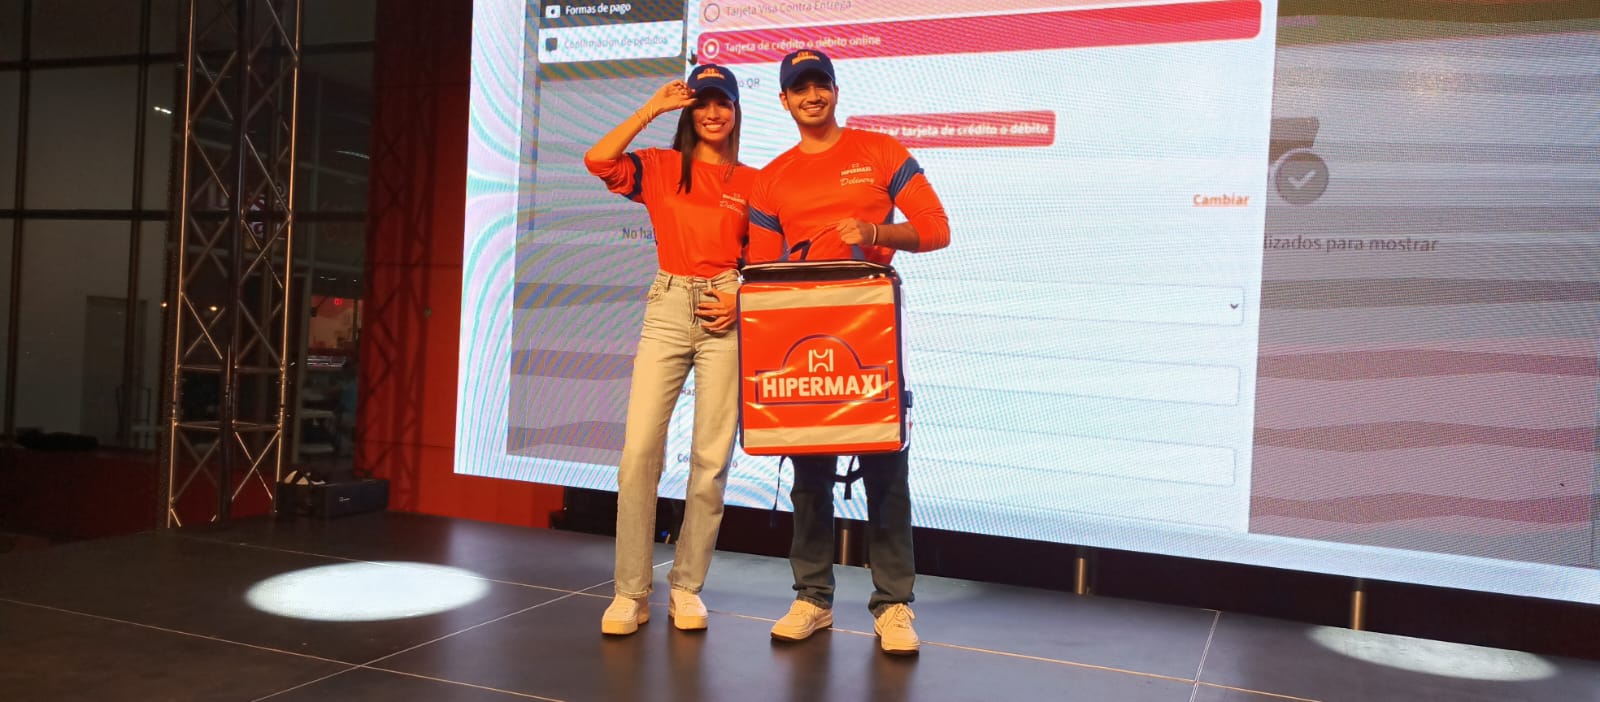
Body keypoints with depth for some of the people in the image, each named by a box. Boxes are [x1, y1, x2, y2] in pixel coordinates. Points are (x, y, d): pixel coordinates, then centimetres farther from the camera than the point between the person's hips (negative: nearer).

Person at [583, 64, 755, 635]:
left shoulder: (752, 182, 10)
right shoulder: (661, 167, 10)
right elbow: (597, 160, -7)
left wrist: (744, 298, -7)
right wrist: (652, 108, -5)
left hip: (725, 315, 0)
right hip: (667, 309, 0)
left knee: (712, 457, -1)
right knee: (639, 448, -9)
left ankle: (687, 587, 13)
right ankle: (630, 593, 1)